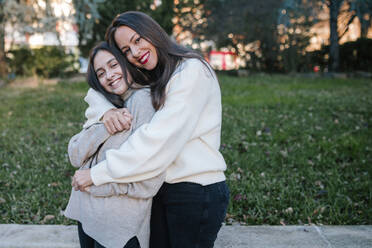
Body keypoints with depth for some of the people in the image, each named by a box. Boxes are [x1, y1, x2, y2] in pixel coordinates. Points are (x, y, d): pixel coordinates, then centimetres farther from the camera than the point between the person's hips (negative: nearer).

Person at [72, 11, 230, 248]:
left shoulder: (192, 71, -17)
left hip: (198, 193, -7)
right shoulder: (150, 80, 10)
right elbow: (97, 92, 14)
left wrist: (97, 174, -19)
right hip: (162, 191, 8)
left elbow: (158, 142, -24)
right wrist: (106, 110, -11)